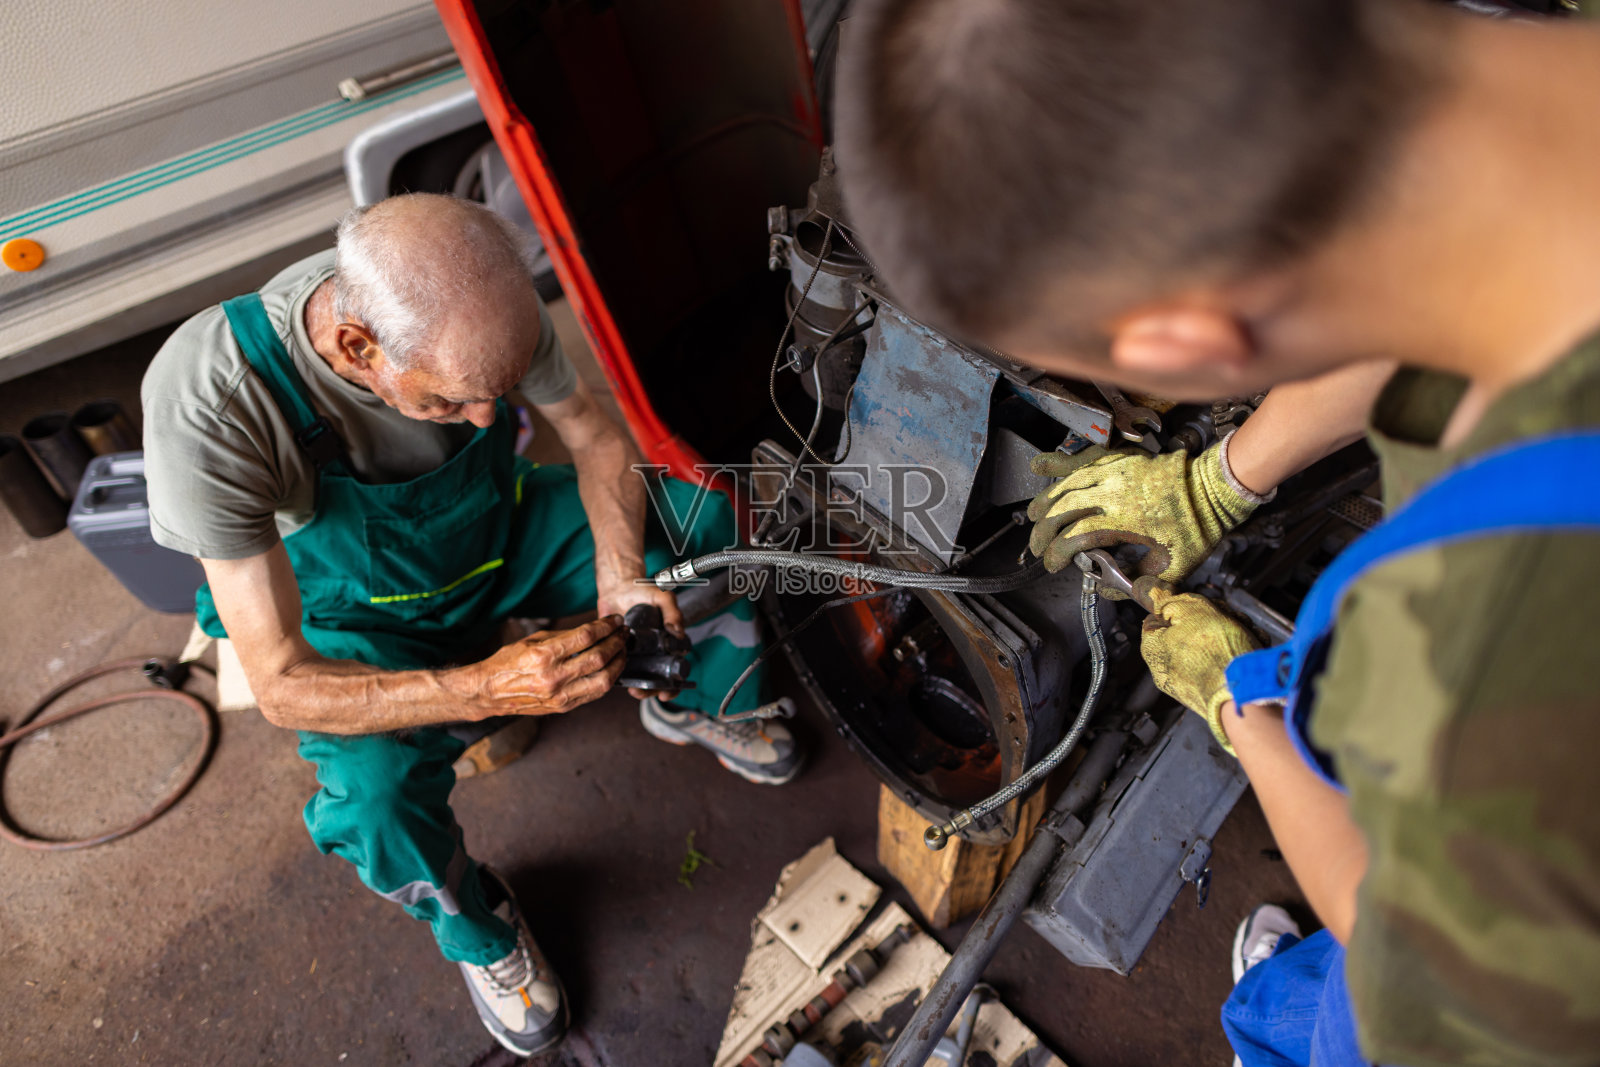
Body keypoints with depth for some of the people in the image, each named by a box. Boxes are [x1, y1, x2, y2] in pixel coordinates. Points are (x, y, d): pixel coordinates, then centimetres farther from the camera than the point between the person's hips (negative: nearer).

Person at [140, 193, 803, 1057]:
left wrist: (622, 576, -28)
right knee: (377, 794, -31)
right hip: (362, 613, -3)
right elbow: (280, 686, -32)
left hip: (499, 531, 3)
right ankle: (476, 928, 6)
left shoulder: (474, 304, -27)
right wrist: (487, 688, -46)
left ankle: (688, 705, 17)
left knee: (709, 522, -14)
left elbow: (595, 436, -10)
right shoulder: (203, 403, -37)